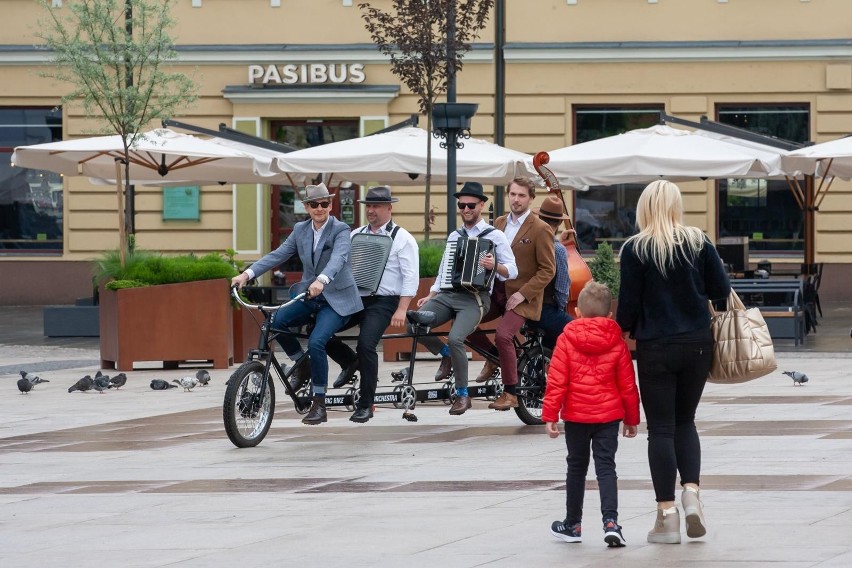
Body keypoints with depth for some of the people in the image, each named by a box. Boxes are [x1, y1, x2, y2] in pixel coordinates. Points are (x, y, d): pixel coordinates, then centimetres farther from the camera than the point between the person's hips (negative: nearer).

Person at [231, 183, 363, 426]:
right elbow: (277, 255, 1)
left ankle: (319, 404, -15)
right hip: (308, 295, 5)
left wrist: (321, 281, -49)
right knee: (276, 321, -23)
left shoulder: (341, 230, -11)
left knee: (316, 342, -27)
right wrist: (247, 274, -13)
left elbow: (338, 257, -29)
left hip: (336, 299, -5)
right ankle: (302, 364, 4)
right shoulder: (300, 230, 7)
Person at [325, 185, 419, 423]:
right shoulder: (355, 235, 16)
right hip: (354, 298, 6)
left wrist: (401, 309, -17)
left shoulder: (402, 238, -1)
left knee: (366, 344, -26)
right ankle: (349, 362, 17)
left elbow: (411, 277, -7)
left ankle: (365, 405, -13)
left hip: (382, 302, -6)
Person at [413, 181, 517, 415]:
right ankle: (445, 355, 10)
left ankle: (462, 394, -12)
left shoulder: (495, 236, 2)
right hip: (448, 294, 5)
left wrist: (494, 266, -24)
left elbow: (512, 271, -3)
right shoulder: (454, 236, 19)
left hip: (475, 298, -5)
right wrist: (430, 296, 13)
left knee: (455, 338, -29)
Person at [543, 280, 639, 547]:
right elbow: (628, 385, 3)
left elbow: (556, 380, -8)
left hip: (576, 415, 0)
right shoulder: (617, 343, 0)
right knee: (606, 467, 1)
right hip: (608, 415, 0)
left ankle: (573, 524, 21)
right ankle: (610, 521, -16)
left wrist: (550, 415, -5)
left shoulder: (567, 340, -5)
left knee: (576, 467, 13)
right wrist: (632, 418, 13)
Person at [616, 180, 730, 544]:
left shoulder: (635, 249, -8)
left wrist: (622, 330, 11)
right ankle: (691, 491, -2)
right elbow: (722, 291, 0)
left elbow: (629, 303, -7)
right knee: (685, 421, 17)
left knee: (661, 428, 3)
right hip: (697, 344, 3)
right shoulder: (699, 244, -1)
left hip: (655, 347, -3)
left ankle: (667, 514, 0)